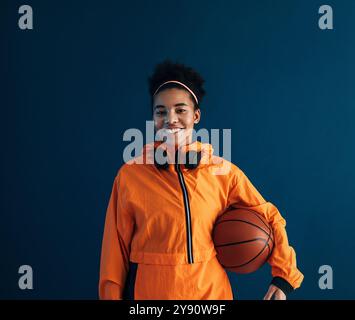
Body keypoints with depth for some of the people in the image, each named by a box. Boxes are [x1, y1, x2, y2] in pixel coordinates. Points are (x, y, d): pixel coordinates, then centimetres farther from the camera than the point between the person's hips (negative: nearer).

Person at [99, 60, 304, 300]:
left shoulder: (223, 171, -4)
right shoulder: (129, 175, -7)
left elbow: (269, 218, 4)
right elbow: (116, 247, -3)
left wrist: (284, 277, -2)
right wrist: (112, 294, -3)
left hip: (211, 290, 2)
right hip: (150, 290, -1)